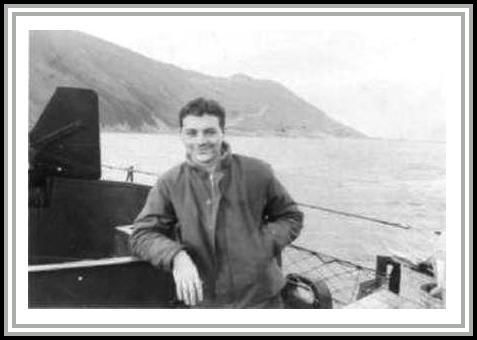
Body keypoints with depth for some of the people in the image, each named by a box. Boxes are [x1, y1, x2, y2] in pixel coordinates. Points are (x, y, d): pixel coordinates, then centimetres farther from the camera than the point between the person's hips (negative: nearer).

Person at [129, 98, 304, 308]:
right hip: (204, 302, 0)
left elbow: (291, 217, 9)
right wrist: (176, 256, -23)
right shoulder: (169, 184, -2)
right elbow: (141, 235, -4)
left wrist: (264, 243, -10)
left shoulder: (257, 173, -3)